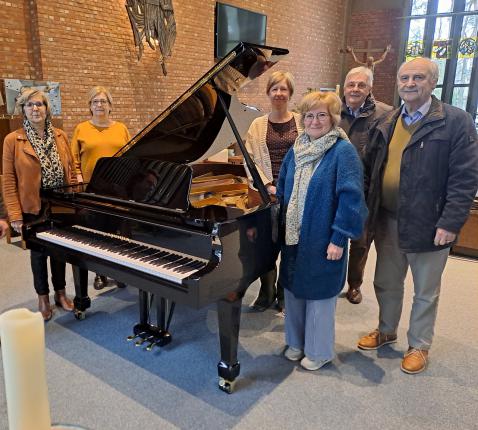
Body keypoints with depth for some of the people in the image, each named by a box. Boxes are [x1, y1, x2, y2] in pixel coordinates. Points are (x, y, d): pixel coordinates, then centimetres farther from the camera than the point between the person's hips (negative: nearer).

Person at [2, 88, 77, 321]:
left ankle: (60, 293, 32)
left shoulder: (59, 136, 3)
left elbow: (71, 170, 6)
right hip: (33, 208, -2)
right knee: (38, 252, 11)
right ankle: (43, 298, 28)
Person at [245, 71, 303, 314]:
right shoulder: (258, 125, 6)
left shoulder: (301, 122, 3)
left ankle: (284, 294, 24)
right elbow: (251, 161, 0)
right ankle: (267, 293, 21)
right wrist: (269, 186, -10)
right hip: (267, 194, 1)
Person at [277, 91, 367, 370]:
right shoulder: (297, 149, 6)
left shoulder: (343, 151, -14)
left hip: (323, 240, -6)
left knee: (319, 294, 7)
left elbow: (351, 198, -18)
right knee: (293, 289, 17)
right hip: (293, 237, 7)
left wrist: (338, 239, -19)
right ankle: (297, 342, 38)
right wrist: (282, 225, 11)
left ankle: (319, 351, 29)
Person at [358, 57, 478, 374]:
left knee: (426, 292, 12)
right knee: (386, 283, 20)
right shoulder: (388, 123, 9)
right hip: (387, 221, 5)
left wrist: (450, 223, -19)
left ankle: (419, 346, 32)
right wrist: (365, 210, 4)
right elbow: (370, 170, 12)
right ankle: (386, 331, 42)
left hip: (427, 225, -5)